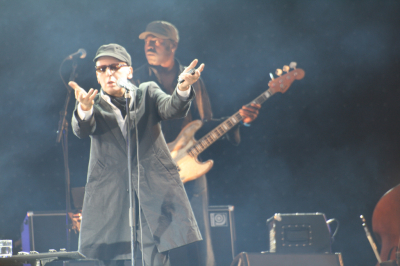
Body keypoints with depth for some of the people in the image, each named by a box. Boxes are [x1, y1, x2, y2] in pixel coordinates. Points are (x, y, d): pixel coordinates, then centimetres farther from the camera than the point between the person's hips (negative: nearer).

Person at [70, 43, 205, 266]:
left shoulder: (147, 93, 12)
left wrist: (183, 89, -31)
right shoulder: (96, 106, 10)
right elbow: (82, 130, -12)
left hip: (154, 191, 0)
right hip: (111, 196, 0)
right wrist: (84, 109, -36)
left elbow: (172, 109, -7)